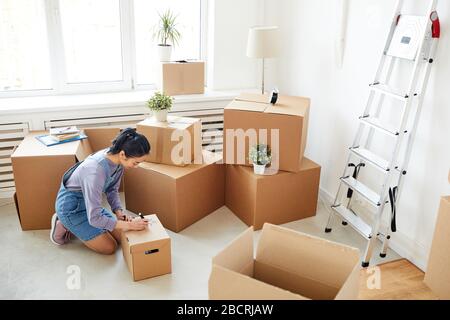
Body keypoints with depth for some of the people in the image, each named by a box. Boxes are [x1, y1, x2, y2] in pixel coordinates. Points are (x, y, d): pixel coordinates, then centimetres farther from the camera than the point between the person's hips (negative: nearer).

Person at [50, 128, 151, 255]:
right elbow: (95, 218, -33)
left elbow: (112, 189, 1)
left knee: (120, 237, 8)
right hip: (71, 206, -7)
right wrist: (129, 225, -30)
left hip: (89, 202, 8)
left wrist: (119, 212, -15)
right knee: (110, 247, -4)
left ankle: (74, 227, 19)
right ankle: (64, 226, 9)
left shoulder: (117, 158, -16)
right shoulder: (96, 171, -39)